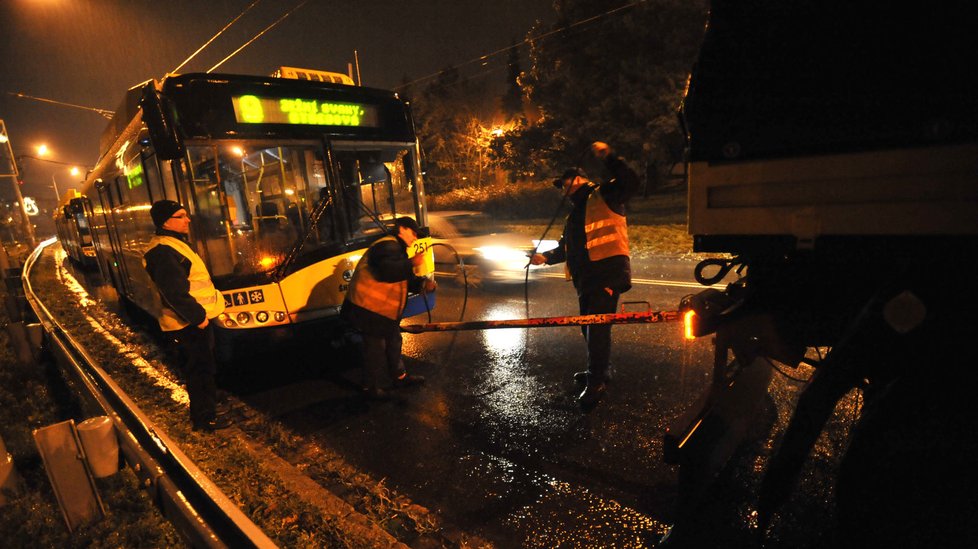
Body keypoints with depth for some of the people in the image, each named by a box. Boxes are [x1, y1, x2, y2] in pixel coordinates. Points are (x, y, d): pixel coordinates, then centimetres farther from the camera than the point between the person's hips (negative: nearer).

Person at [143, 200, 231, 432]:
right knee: (202, 370, 0)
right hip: (190, 325, -11)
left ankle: (202, 412, 35)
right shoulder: (164, 252, -20)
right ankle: (206, 419, 12)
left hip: (194, 320, 11)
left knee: (199, 369, 21)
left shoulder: (173, 244, 15)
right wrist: (198, 316, -20)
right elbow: (175, 293, -27)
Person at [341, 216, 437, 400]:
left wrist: (423, 283, -2)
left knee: (393, 342, 20)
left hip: (384, 310, 11)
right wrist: (411, 263, -28)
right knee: (375, 347, 0)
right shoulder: (388, 245, -16)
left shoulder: (397, 250, 20)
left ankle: (399, 376, 36)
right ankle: (371, 387, 15)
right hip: (368, 308, -11)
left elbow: (406, 281, 16)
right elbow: (387, 271, -34)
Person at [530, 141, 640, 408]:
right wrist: (546, 257, 14)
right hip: (586, 278, 9)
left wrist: (609, 158, -25)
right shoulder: (575, 211, 26)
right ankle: (597, 371, 33)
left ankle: (596, 382, 0)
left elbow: (630, 183, -19)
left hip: (608, 273, -9)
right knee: (589, 327, 16)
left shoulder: (603, 196, -1)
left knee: (597, 326, -10)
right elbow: (566, 246, 29)